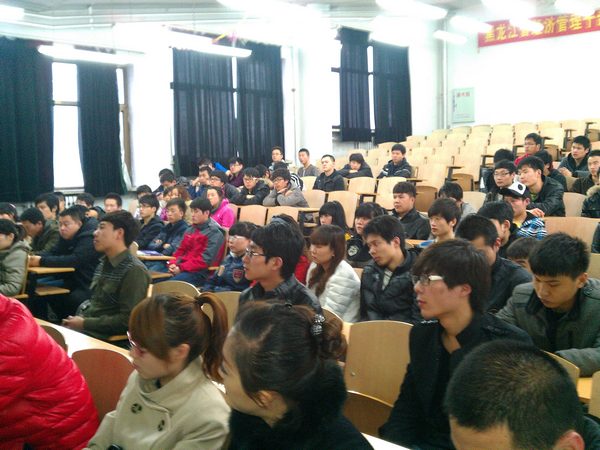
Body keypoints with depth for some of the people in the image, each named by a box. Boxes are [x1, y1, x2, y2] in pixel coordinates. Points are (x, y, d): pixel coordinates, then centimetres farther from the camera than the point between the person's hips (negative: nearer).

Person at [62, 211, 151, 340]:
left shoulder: (134, 271, -15)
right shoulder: (104, 263, 13)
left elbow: (127, 320, -19)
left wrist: (85, 324, -14)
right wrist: (78, 318, 2)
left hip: (103, 335, -8)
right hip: (86, 324, 8)